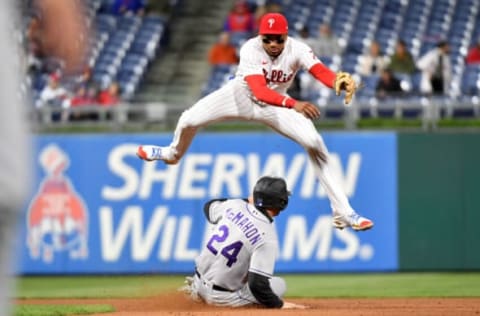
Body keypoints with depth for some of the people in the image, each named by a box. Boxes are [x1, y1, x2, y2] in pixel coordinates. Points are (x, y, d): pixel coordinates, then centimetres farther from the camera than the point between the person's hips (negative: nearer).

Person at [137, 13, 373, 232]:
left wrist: (340, 82, -69)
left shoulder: (297, 50, -29)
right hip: (242, 95, 0)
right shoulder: (251, 50, -33)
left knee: (315, 143, -18)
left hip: (276, 104, 0)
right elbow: (259, 91, -45)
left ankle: (342, 212, -11)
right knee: (189, 120, -1)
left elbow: (322, 72, -46)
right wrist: (293, 104, -59)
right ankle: (173, 153, 40)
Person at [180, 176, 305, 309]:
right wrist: (279, 304, -11)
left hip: (199, 281, 6)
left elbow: (209, 207, 22)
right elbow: (258, 284, -25)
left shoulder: (235, 205, -4)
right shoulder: (268, 237, -21)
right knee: (279, 285, 4)